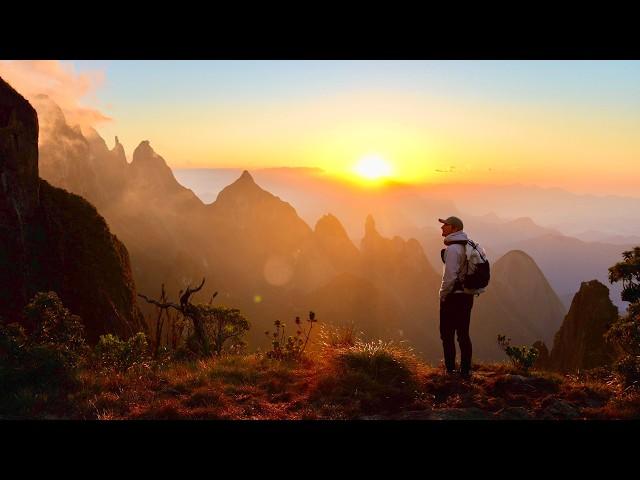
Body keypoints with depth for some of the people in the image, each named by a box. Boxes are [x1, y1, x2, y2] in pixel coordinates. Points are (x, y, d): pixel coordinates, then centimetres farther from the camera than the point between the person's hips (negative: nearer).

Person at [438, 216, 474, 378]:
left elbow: (450, 276, -21)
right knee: (463, 334, 12)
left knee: (447, 335, -1)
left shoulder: (452, 249, -16)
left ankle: (451, 370, 2)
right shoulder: (467, 246, 13)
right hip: (467, 295, 9)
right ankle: (466, 370, 17)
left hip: (453, 296, -9)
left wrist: (443, 295, -11)